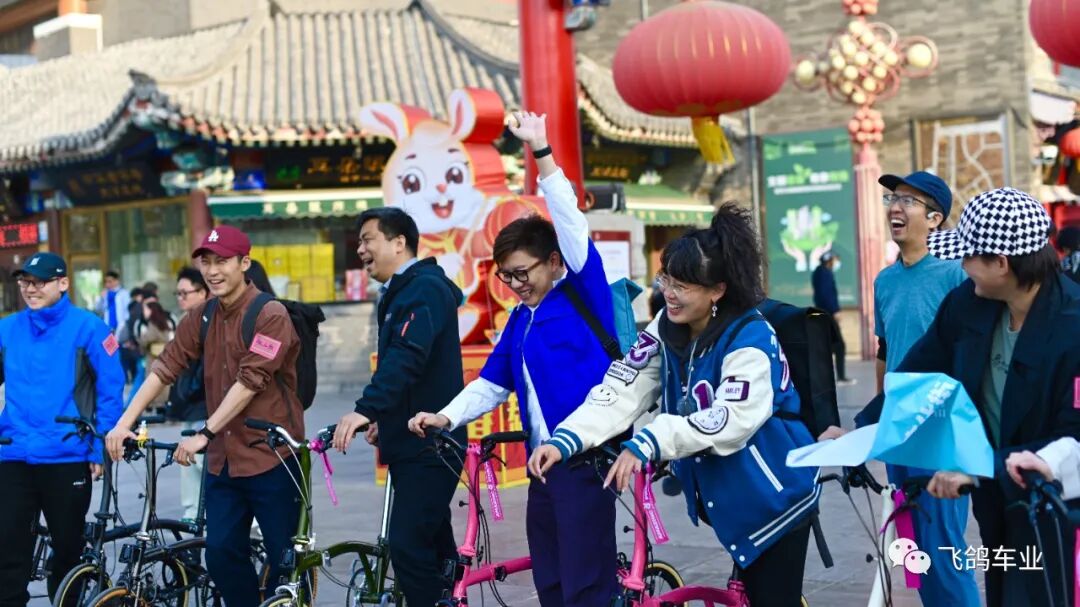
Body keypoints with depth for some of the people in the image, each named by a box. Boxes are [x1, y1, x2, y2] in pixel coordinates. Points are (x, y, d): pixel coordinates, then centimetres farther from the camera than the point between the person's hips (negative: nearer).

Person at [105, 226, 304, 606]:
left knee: (284, 560, 2)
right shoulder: (201, 318, 8)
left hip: (271, 457, -6)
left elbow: (249, 382, -21)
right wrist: (123, 424, -7)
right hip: (223, 459, 6)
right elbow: (164, 369, 2)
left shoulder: (270, 315, -13)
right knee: (221, 554, 4)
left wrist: (204, 433, -24)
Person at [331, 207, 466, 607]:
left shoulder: (426, 288, -15)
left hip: (429, 446, -10)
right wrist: (385, 417, 25)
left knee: (409, 548, -15)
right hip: (412, 444, 10)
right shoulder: (399, 293, 16)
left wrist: (365, 409, -40)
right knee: (432, 545, 17)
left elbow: (407, 358, -30)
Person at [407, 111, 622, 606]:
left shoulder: (582, 295, -4)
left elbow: (572, 224, -16)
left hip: (588, 456, -8)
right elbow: (492, 383, 16)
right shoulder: (522, 319, 16)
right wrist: (446, 417, -1)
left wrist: (540, 152, -22)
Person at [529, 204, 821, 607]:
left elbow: (734, 420, -36)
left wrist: (648, 443, -43)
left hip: (775, 494, -7)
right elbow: (621, 391, -12)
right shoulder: (666, 330, -4)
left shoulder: (750, 337, -24)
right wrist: (565, 440, -27)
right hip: (727, 497, 7)